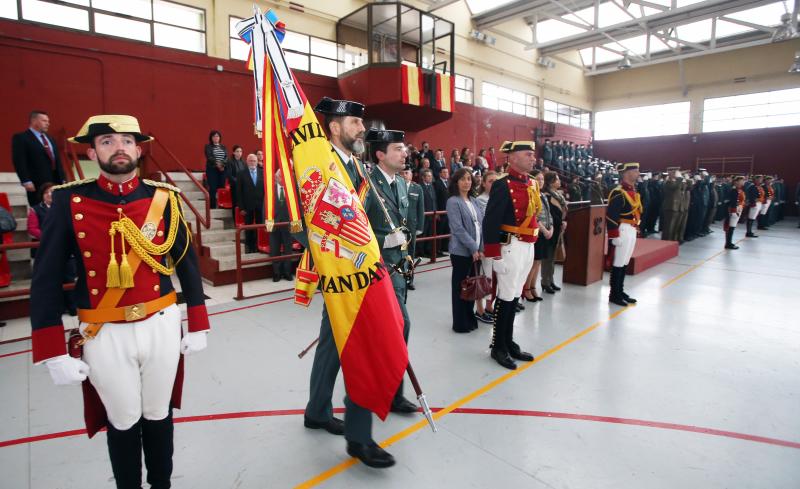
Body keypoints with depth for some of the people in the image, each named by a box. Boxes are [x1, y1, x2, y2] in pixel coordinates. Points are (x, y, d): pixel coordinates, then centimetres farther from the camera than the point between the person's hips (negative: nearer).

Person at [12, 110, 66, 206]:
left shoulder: (49, 138, 22)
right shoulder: (20, 138, 0)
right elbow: (19, 161, -10)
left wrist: (63, 179, 15)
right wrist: (26, 181, -18)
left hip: (56, 181, 6)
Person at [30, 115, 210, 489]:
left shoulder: (164, 199, -2)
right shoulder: (69, 202, -6)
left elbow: (188, 264, 3)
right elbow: (46, 280, -5)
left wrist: (197, 327, 4)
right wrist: (54, 354, -8)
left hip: (161, 327, 1)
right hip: (105, 335, -1)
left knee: (158, 415, 18)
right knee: (123, 422, 16)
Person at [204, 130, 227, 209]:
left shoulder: (223, 147, 16)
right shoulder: (208, 146, 6)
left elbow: (227, 157, 3)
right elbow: (209, 157, -8)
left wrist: (223, 164, -16)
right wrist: (217, 163, -23)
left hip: (222, 169, 3)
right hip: (212, 169, -3)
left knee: (222, 187, -1)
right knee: (212, 188, -8)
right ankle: (212, 206, -6)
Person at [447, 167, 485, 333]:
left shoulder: (474, 201, 12)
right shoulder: (453, 202, -9)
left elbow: (481, 225, 10)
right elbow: (458, 229, -15)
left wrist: (481, 248, 1)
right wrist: (473, 248, -15)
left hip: (476, 250, 6)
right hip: (462, 251, -6)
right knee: (460, 286, 3)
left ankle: (470, 319, 27)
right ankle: (460, 323, 13)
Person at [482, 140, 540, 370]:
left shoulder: (532, 184, 12)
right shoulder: (503, 185, -14)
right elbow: (490, 222, -17)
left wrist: (531, 244, 18)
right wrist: (495, 254, -19)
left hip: (528, 247, 8)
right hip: (511, 247, -8)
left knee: (515, 296, 15)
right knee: (506, 297, 1)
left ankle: (509, 343, 27)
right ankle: (498, 347, 16)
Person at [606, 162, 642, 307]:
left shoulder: (633, 191, 14)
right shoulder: (619, 193, -16)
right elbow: (611, 217, -20)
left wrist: (635, 230, 17)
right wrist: (614, 236, -21)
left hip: (632, 231, 9)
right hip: (622, 231, -9)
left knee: (624, 263, 16)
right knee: (618, 264, -1)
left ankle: (620, 292, 26)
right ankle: (614, 295, 8)